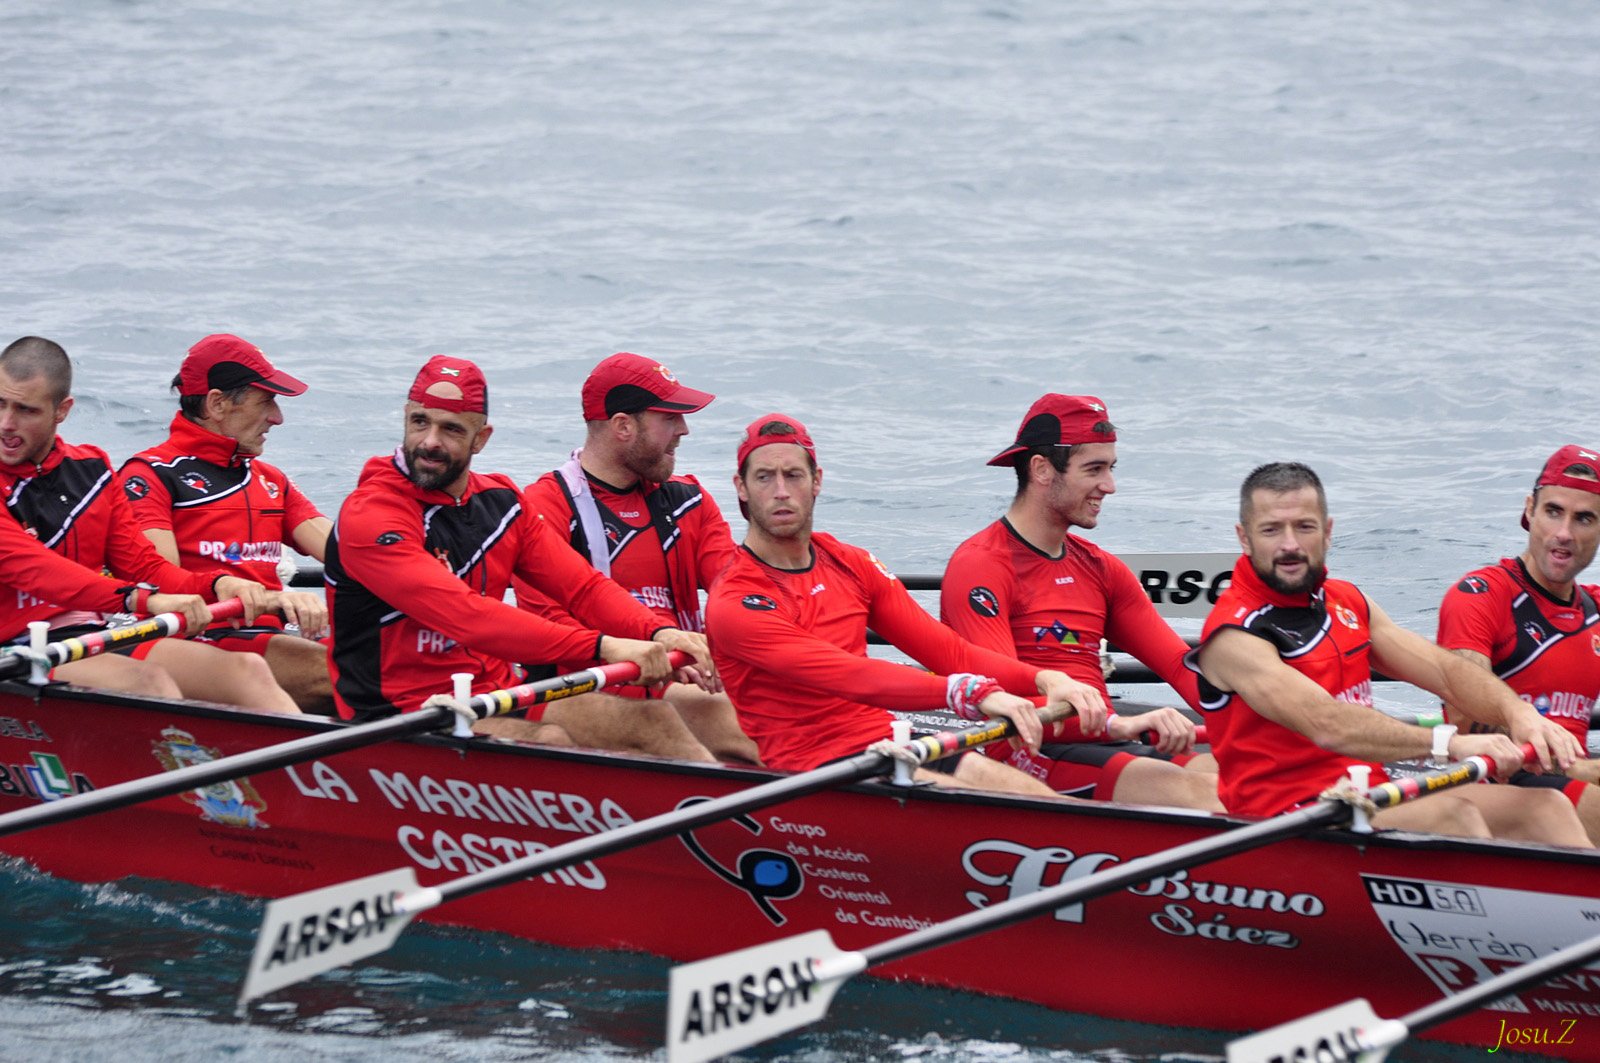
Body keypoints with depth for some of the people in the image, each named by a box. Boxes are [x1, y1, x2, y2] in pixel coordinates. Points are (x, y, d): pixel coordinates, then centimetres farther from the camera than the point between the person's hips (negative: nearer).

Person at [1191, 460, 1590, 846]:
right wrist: (1449, 743, -33)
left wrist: (1517, 712, -14)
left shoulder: (1347, 603, 15)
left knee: (1541, 804, -8)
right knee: (1451, 814, -30)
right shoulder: (1234, 635, -12)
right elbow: (1326, 725, -25)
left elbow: (1443, 670, 7)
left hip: (1373, 798, 8)